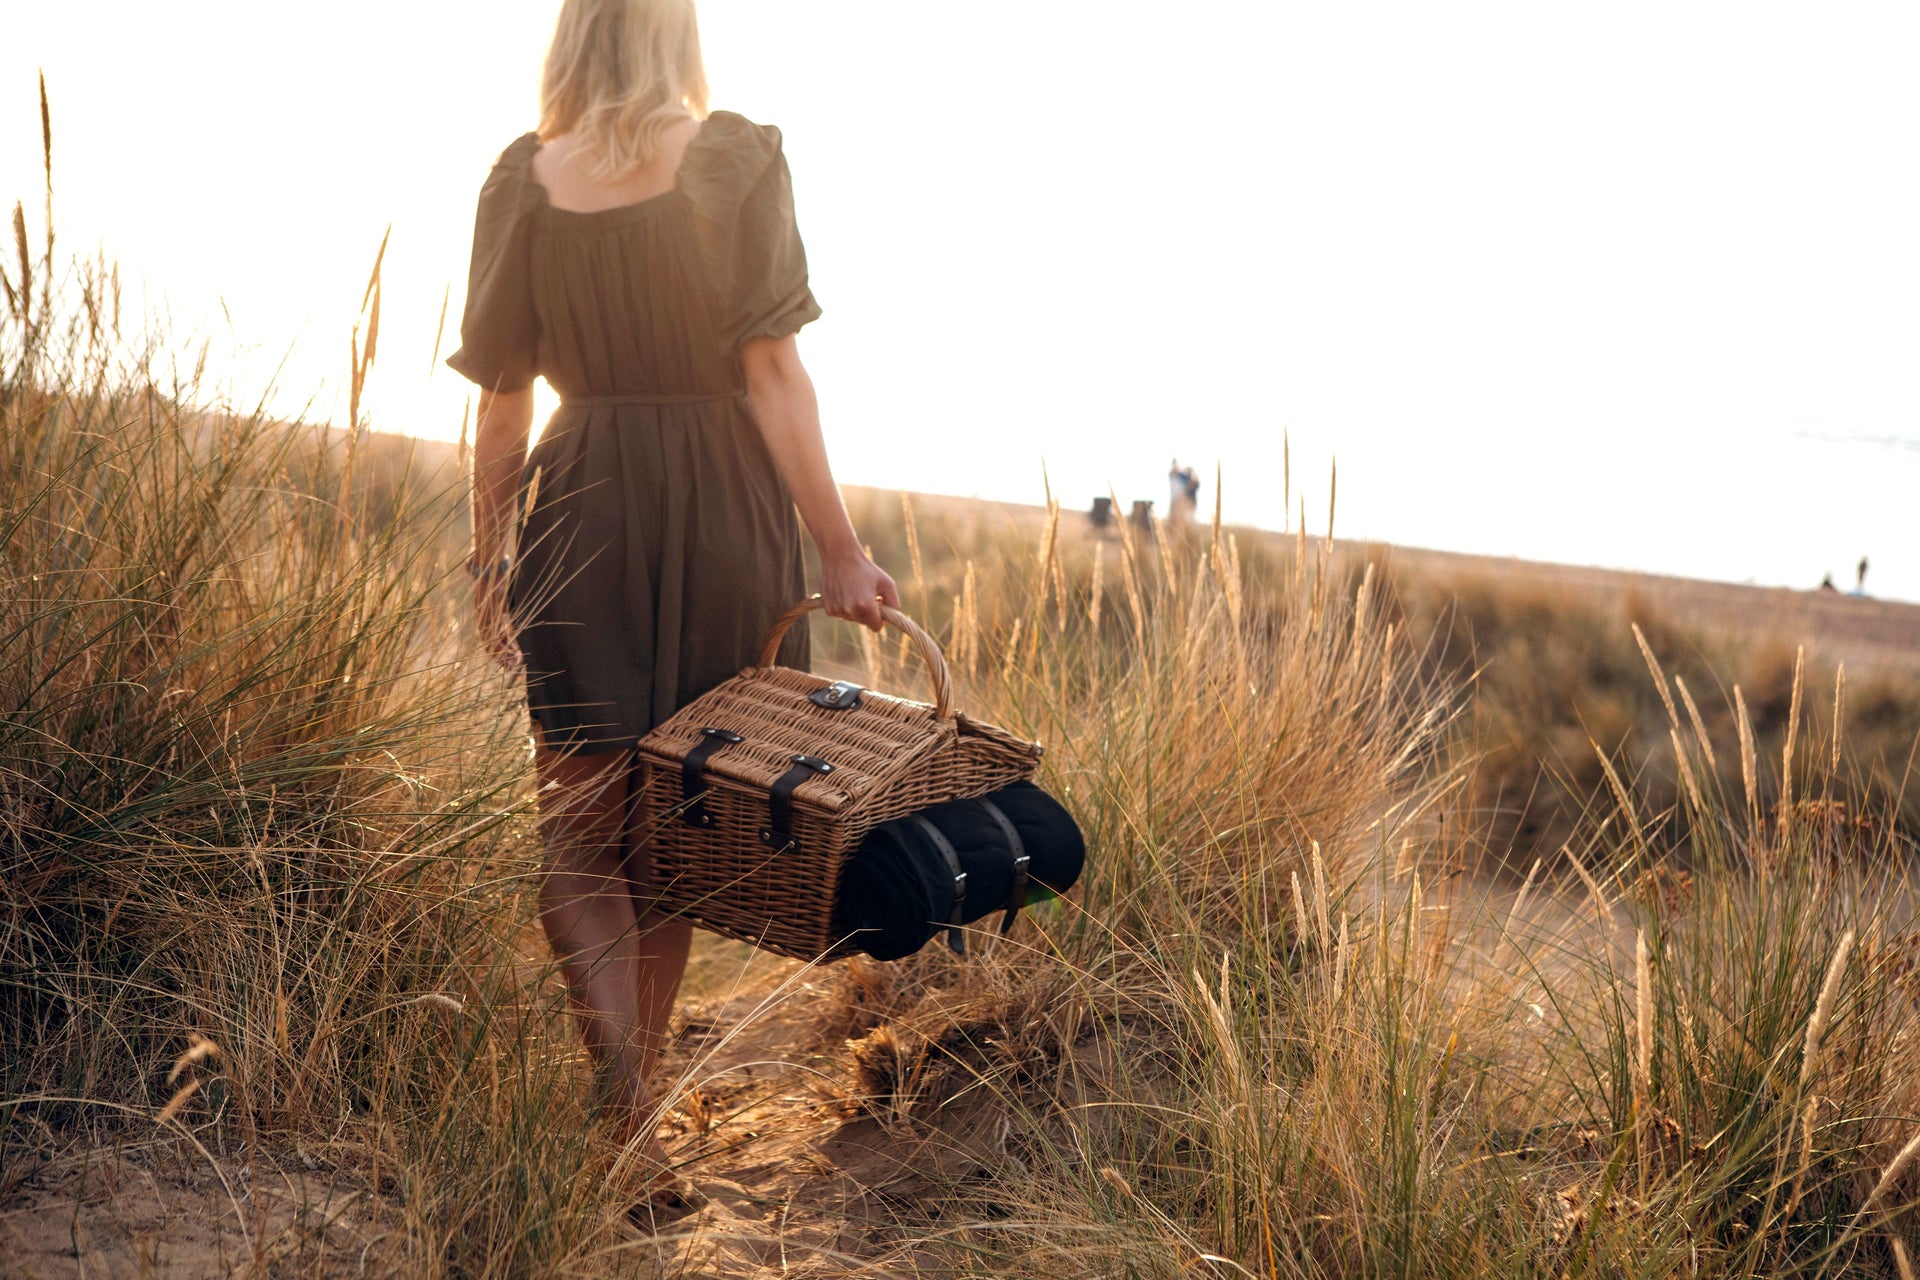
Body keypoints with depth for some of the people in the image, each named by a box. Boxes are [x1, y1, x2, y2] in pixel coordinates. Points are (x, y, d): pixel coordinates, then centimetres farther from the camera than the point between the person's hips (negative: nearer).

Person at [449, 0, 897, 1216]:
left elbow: (504, 396, 3)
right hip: (728, 512, 0)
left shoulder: (523, 179, 1)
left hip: (581, 507, 0)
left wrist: (490, 560, 13)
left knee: (580, 832, 6)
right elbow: (772, 371, -10)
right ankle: (636, 1096, 25)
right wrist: (841, 547, -8)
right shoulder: (741, 157, -5)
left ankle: (625, 1097, -13)